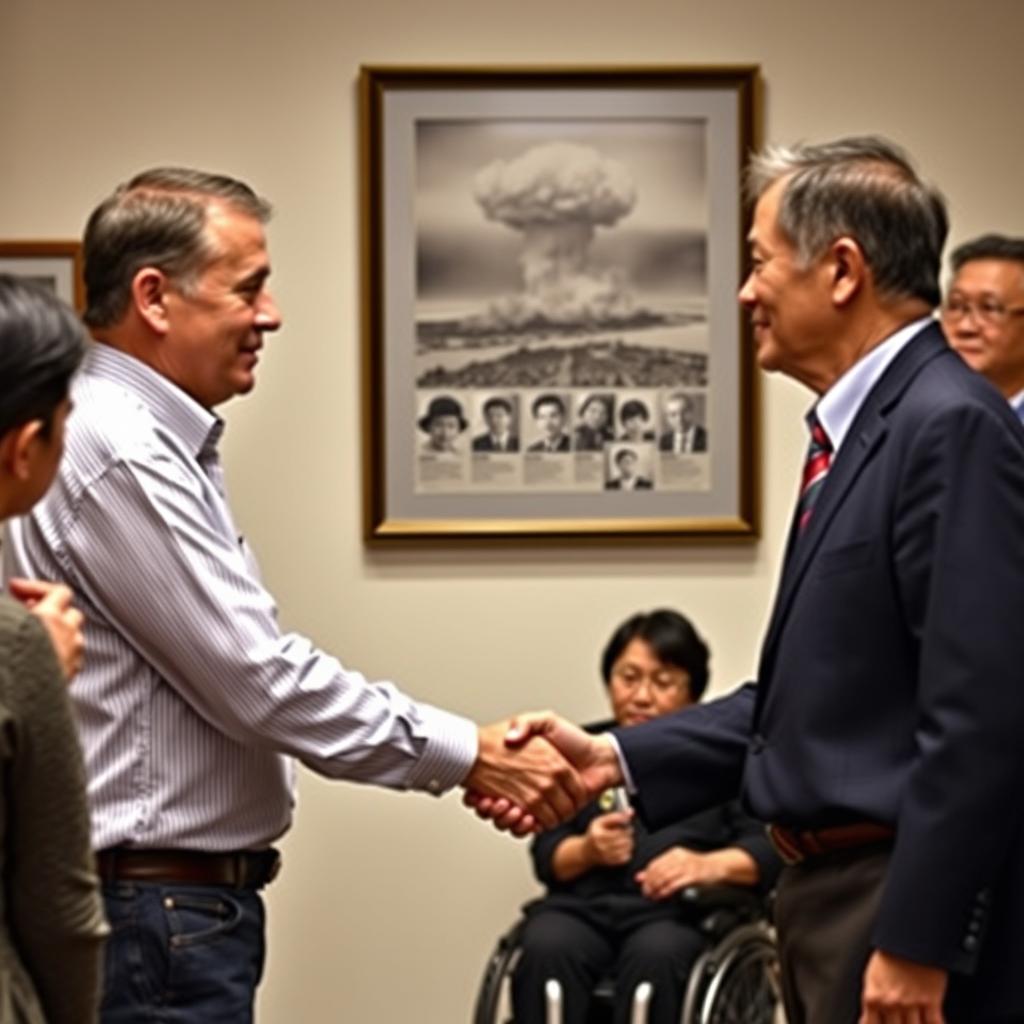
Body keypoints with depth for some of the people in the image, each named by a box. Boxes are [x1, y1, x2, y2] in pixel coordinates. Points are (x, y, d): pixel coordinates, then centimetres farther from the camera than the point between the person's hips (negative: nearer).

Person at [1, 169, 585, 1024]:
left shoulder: (150, 445, 15)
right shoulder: (118, 457, -18)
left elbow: (241, 666, 17)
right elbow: (259, 681, -20)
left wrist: (464, 752, 10)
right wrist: (466, 757, -13)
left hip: (188, 908, 10)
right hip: (155, 915, -10)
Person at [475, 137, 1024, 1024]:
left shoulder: (952, 428, -16)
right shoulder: (863, 429, 13)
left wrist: (917, 944, -22)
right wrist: (618, 760, 10)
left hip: (909, 907, -9)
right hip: (832, 888, 9)